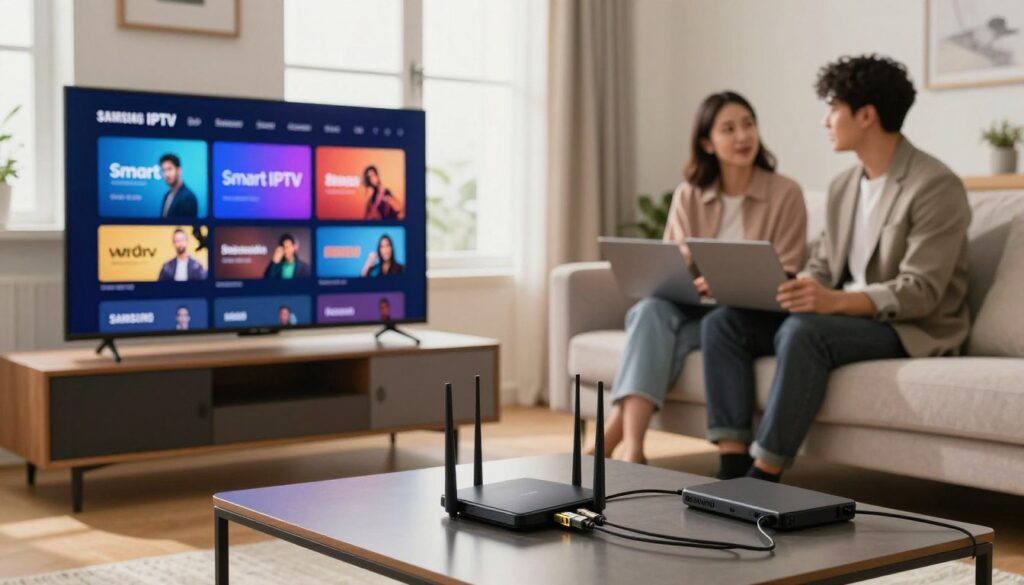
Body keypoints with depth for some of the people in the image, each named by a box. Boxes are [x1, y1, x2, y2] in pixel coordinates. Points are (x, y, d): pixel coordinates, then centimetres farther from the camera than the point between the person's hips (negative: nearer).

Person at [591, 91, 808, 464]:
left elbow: (785, 278, -5)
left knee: (656, 338, -30)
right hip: (695, 308, 3)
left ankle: (610, 438, -32)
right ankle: (632, 450, -44)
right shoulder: (688, 196, 9)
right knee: (652, 309, -32)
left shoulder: (785, 194, -1)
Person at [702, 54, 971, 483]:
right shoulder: (843, 186, 14)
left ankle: (763, 478, -31)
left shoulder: (935, 186, -13)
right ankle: (733, 467, -18)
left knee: (803, 331, -36)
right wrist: (789, 290, -8)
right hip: (842, 316, 8)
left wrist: (835, 301, -36)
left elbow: (919, 292, -21)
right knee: (722, 322, -8)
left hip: (911, 331, -8)